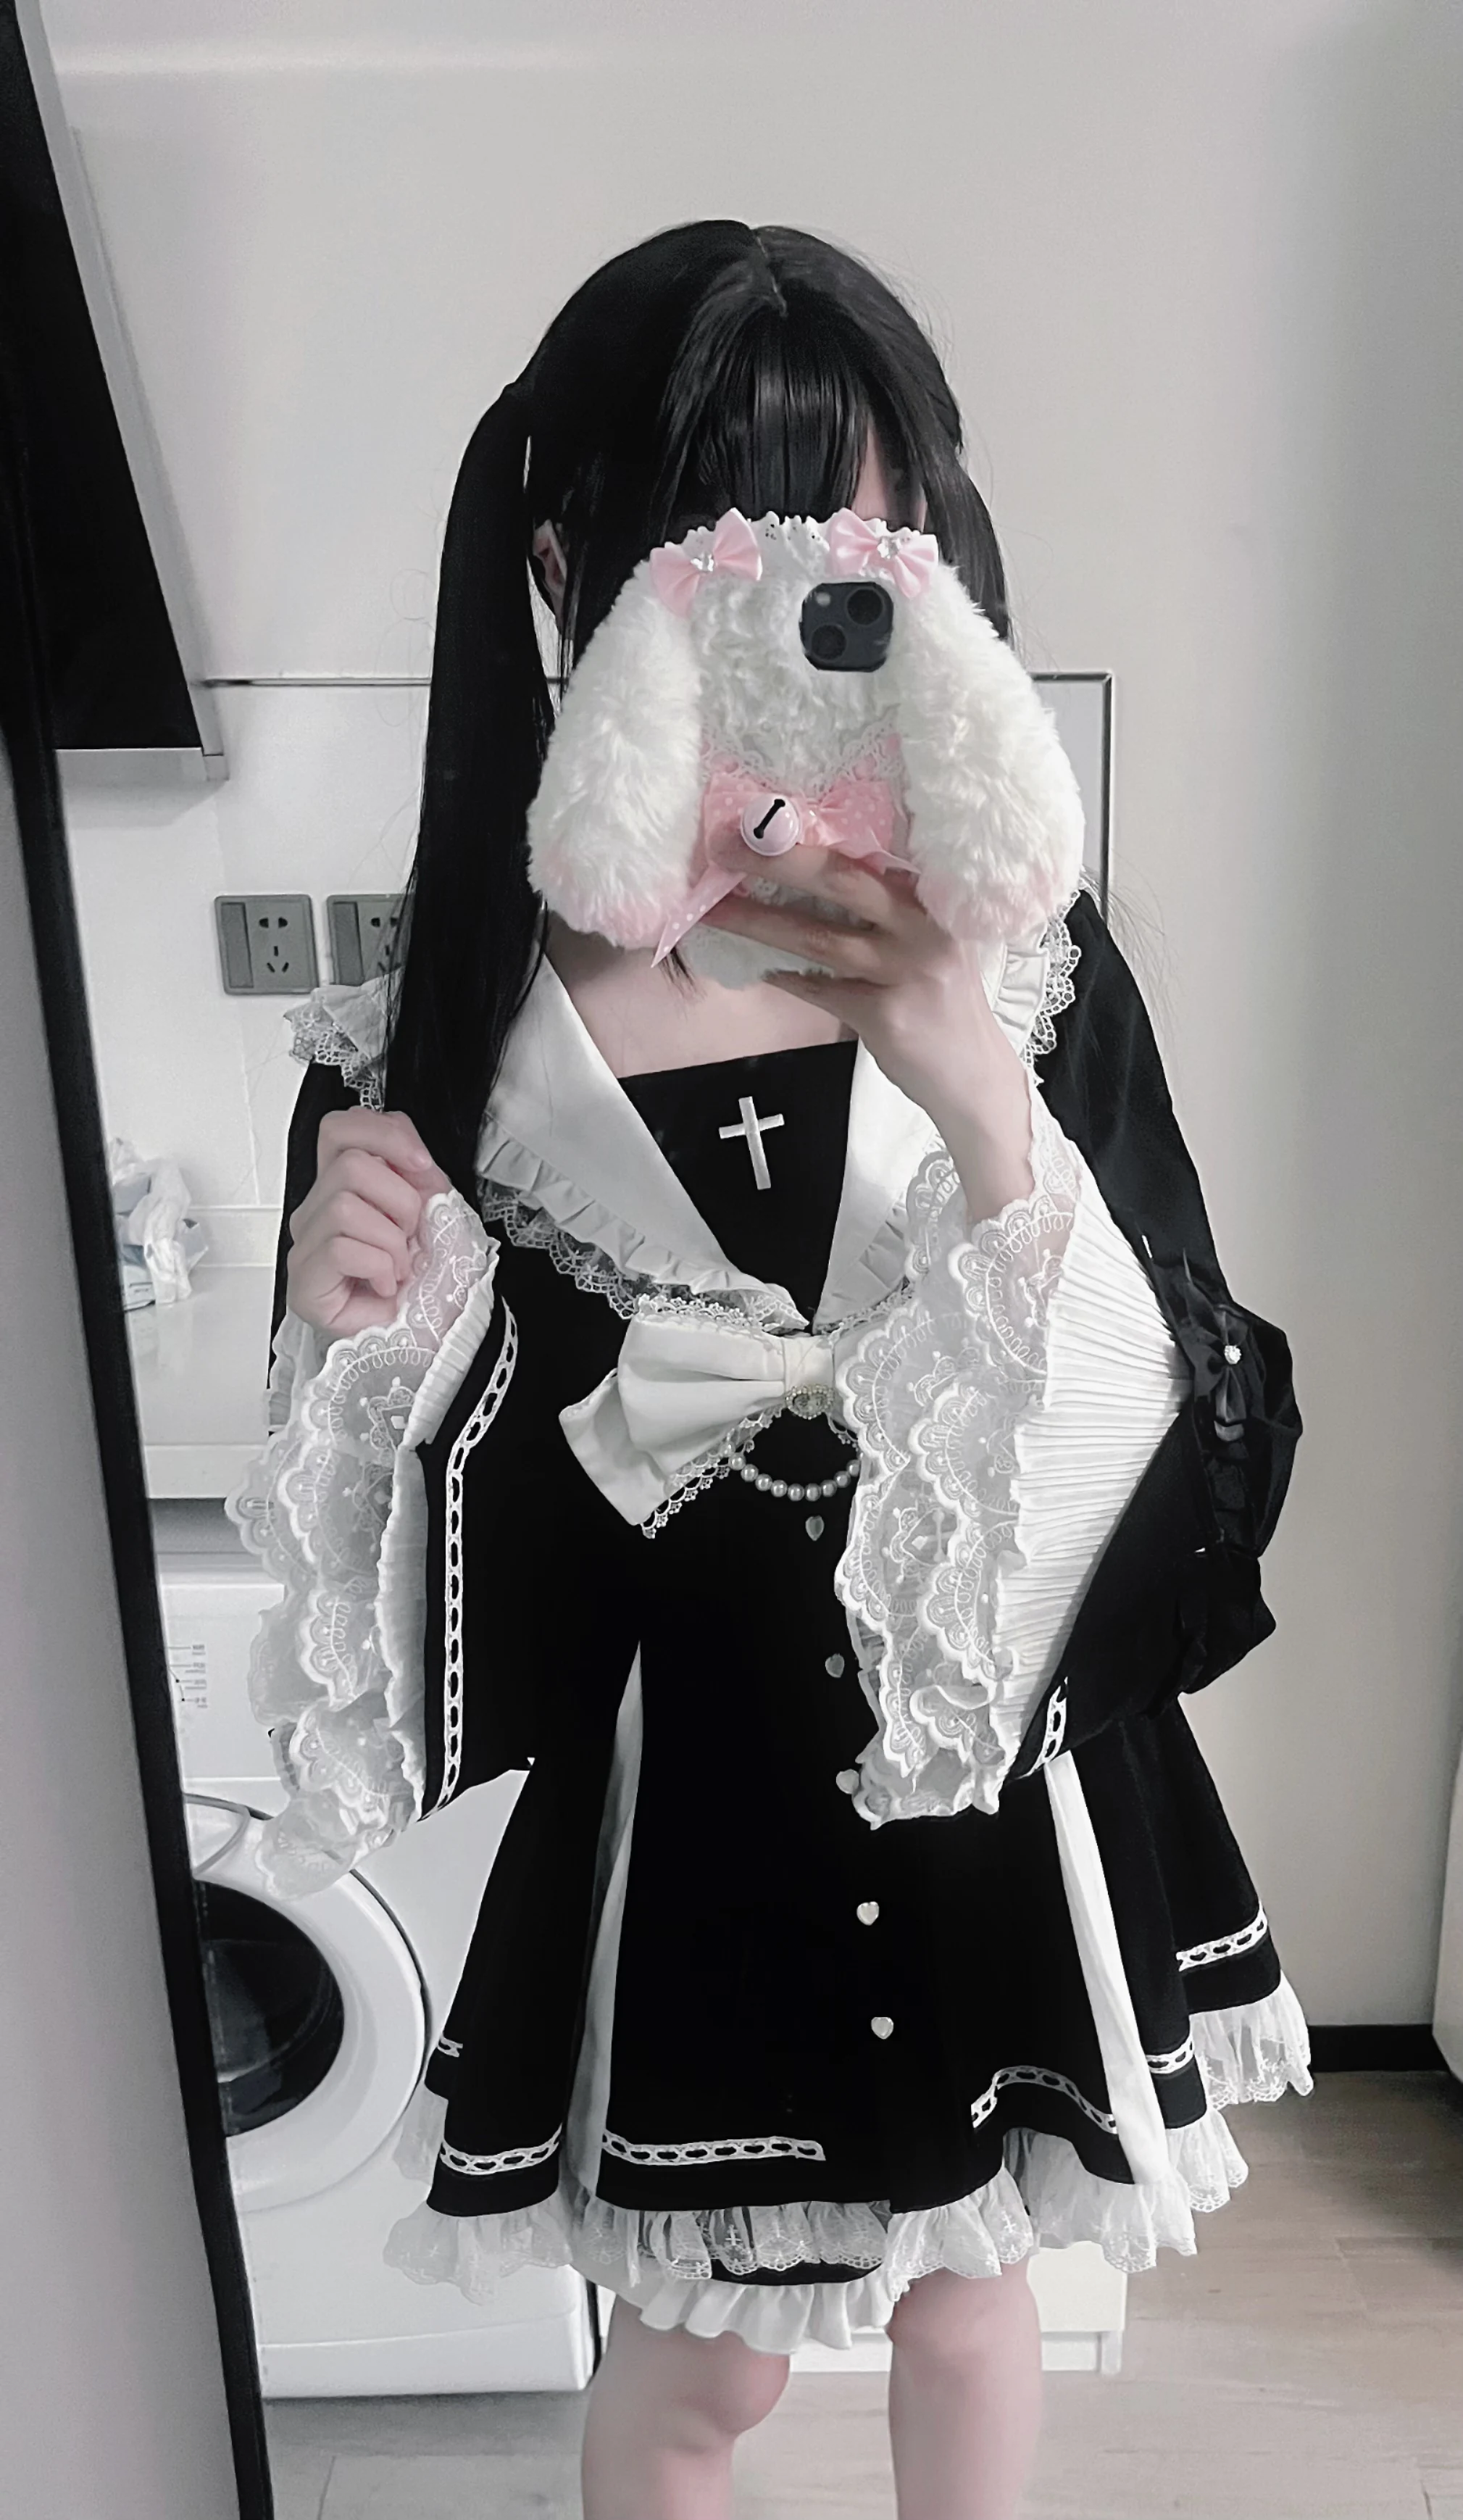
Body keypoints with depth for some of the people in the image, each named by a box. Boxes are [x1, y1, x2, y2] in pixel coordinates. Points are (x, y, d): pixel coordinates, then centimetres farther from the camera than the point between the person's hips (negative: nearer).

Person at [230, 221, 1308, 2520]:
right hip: (683, 1827, -1)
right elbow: (431, 1604, -7)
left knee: (968, 2306, 28)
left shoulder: (1029, 973, -14)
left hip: (1008, 1811, 2)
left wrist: (989, 1125, -30)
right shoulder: (435, 1047, -16)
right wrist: (354, 1343, -27)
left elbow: (1207, 1465, -16)